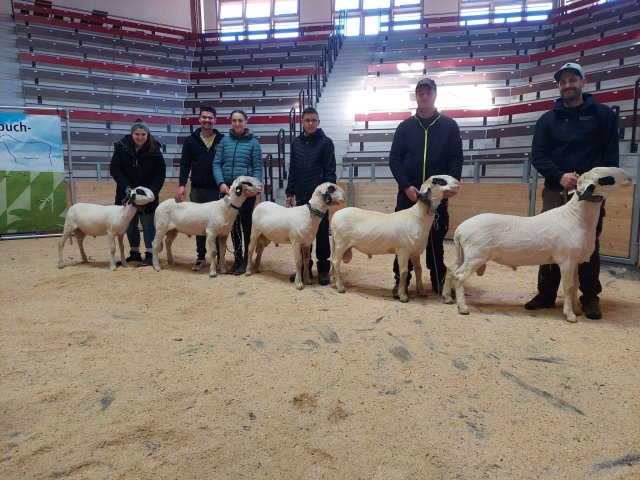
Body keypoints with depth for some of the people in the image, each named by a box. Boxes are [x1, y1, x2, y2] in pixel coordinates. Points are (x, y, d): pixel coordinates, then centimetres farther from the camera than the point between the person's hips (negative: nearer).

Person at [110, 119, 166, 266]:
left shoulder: (154, 150, -11)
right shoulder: (122, 146, -8)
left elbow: (160, 173, -8)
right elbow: (114, 168, -6)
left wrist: (152, 192, -19)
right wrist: (126, 187, -18)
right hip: (127, 193, 2)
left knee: (148, 224, 1)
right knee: (130, 224, 12)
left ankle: (150, 254, 7)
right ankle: (134, 253, 25)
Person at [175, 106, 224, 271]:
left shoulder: (222, 140, 2)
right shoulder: (191, 140, 5)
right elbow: (185, 164, 3)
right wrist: (181, 185, -6)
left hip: (216, 189, -1)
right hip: (197, 189, 2)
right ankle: (201, 257, 18)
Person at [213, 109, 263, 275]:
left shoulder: (253, 142, 0)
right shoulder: (224, 141, 7)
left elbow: (258, 168, -3)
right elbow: (217, 164, 3)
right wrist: (221, 182, -12)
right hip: (228, 188, 3)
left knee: (246, 223, 2)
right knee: (233, 224, 10)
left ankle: (247, 258, 12)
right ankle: (237, 257, 22)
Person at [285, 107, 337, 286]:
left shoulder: (325, 142, -4)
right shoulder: (296, 142, 9)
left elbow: (330, 171, -7)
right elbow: (293, 169, 12)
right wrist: (290, 192, 8)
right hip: (301, 196, 4)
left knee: (322, 232, 4)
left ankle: (323, 269, 13)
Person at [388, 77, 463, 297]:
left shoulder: (449, 126, 6)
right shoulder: (405, 126, 7)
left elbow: (456, 159, 2)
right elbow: (394, 159, 1)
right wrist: (406, 186, -11)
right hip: (408, 193, 0)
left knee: (436, 239, 7)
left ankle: (439, 280, 18)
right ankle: (401, 281, 12)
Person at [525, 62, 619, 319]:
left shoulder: (603, 114, 7)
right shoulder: (547, 119, 10)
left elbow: (611, 155, 3)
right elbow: (537, 155, 2)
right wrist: (559, 176, -13)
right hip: (555, 191, 1)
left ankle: (590, 297, 12)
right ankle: (546, 294, 9)